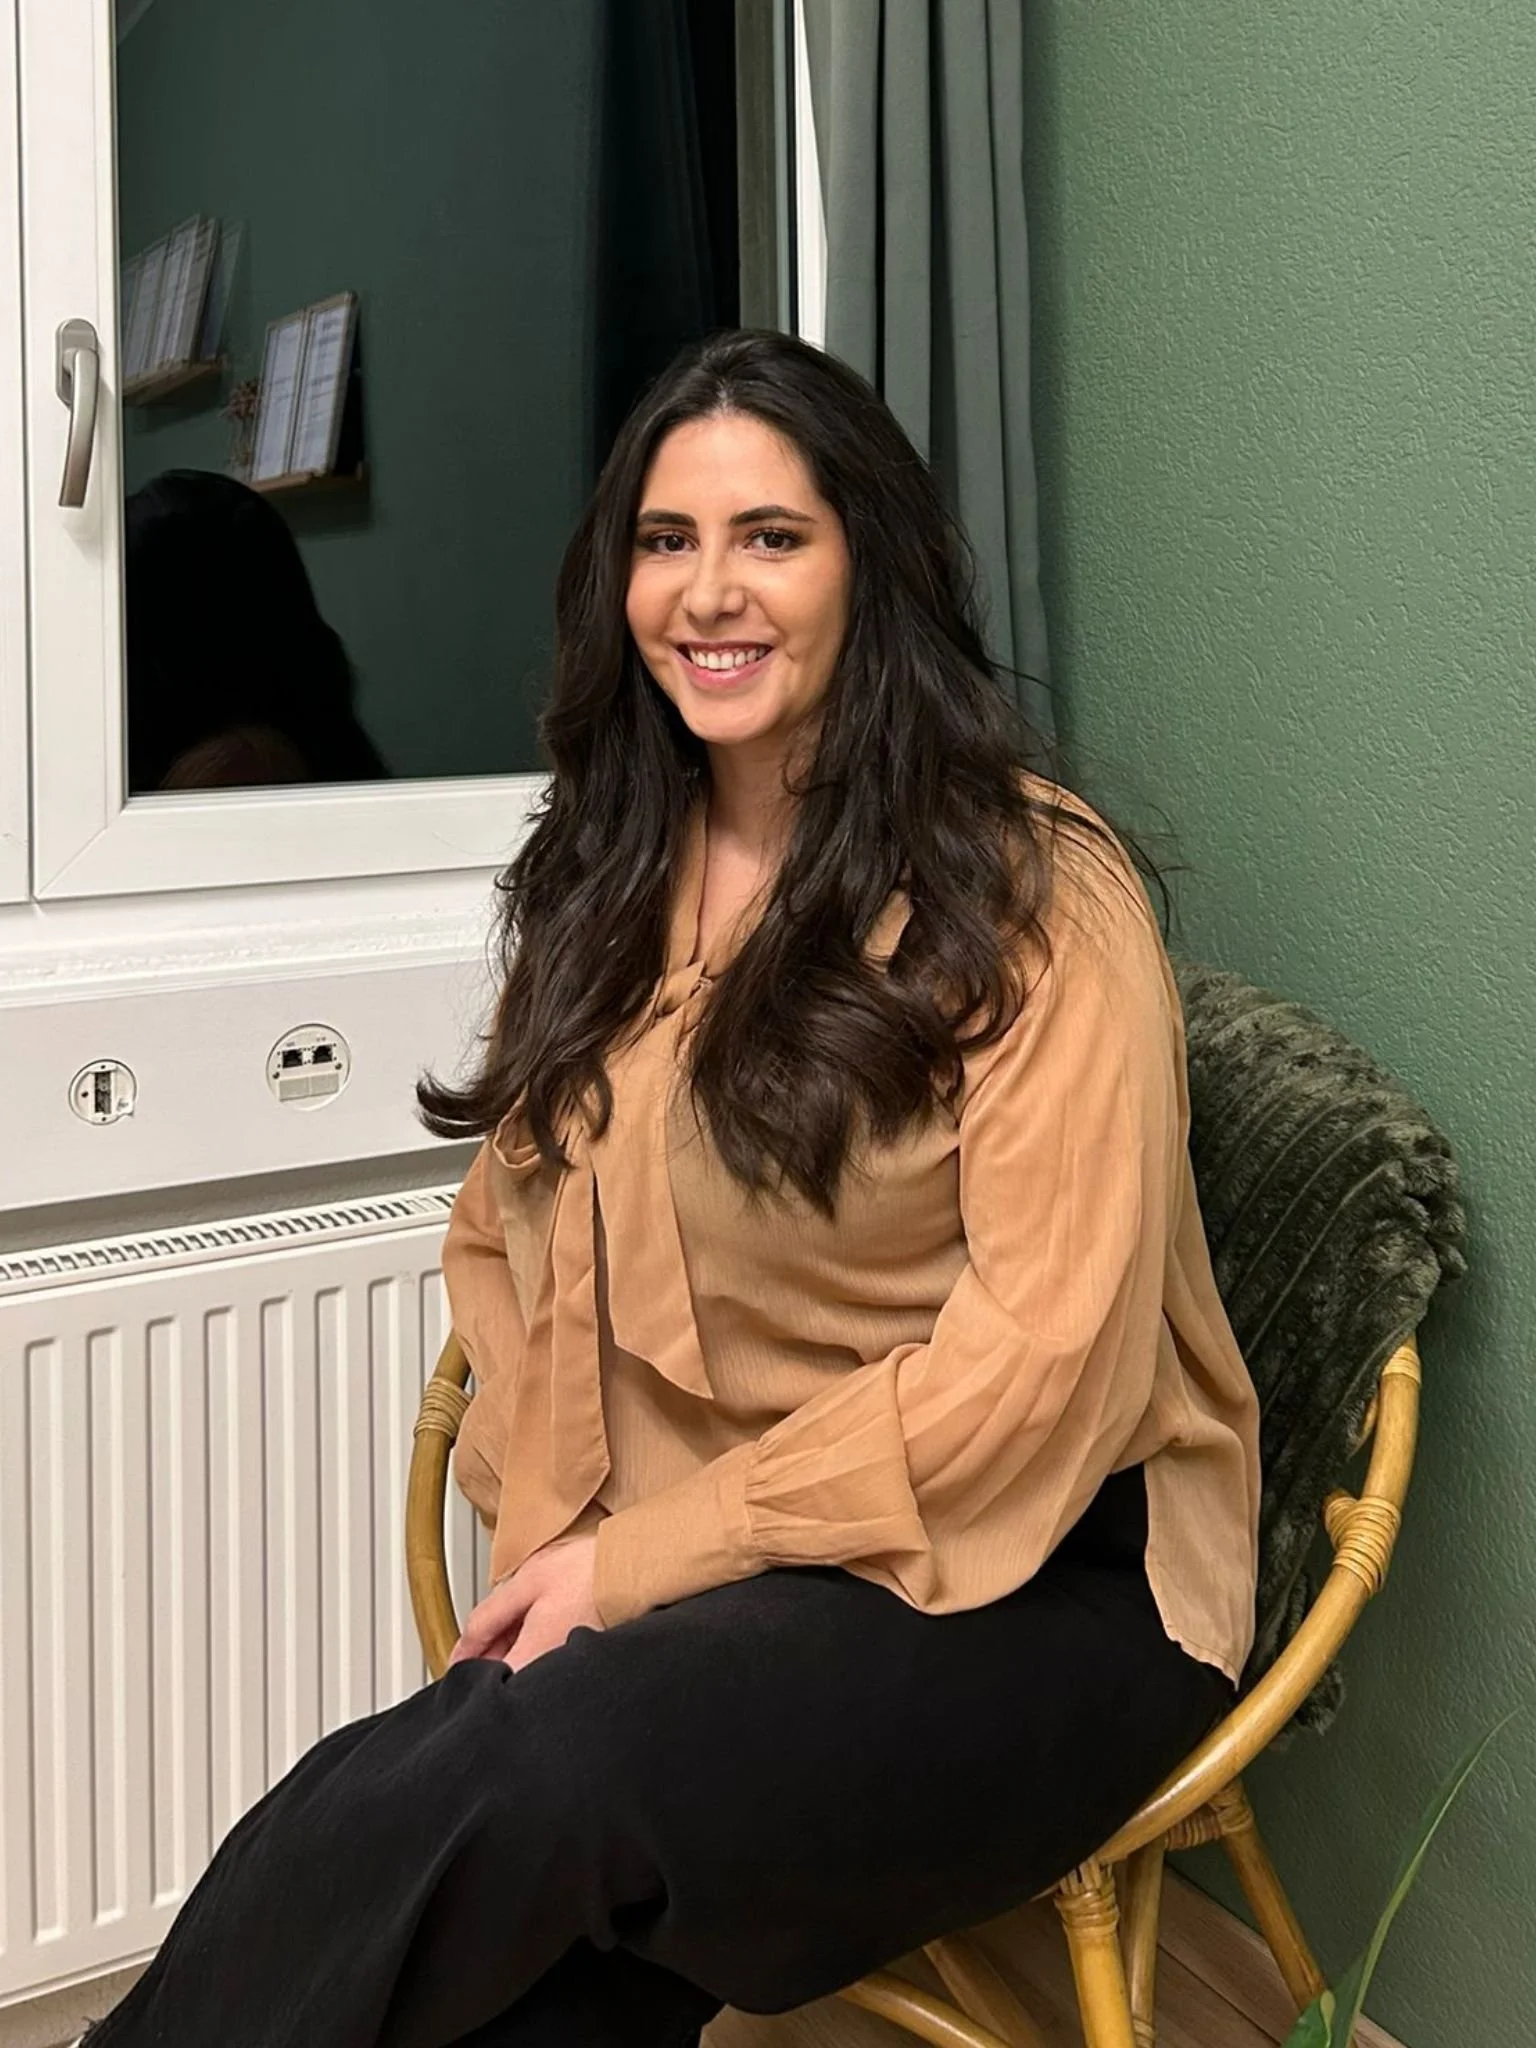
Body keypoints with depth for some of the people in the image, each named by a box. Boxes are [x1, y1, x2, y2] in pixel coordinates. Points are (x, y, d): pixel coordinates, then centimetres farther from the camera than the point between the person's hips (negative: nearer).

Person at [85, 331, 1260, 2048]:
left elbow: (1041, 1362, -14)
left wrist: (643, 1557, -14)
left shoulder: (1032, 894, -9)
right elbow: (507, 1234, 14)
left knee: (501, 1785, -30)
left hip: (1027, 1582, -4)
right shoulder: (605, 881, 12)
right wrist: (549, 1535, -3)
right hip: (678, 1580, 5)